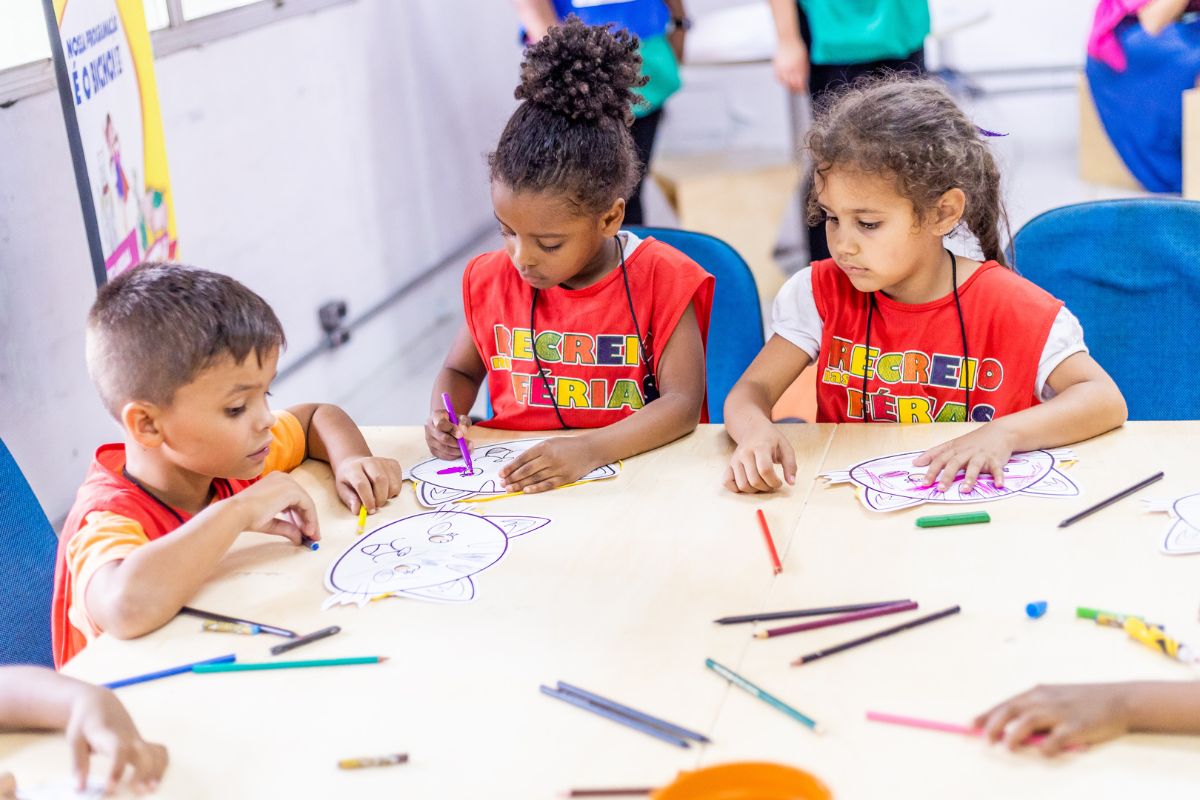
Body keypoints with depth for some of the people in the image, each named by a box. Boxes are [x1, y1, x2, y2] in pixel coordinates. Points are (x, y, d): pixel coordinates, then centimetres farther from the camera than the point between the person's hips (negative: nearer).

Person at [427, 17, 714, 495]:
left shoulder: (660, 280, -8)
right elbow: (460, 370, 19)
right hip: (515, 475, 2)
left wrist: (591, 449, -29)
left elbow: (683, 401, -14)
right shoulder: (490, 279, 3)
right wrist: (444, 415, -5)